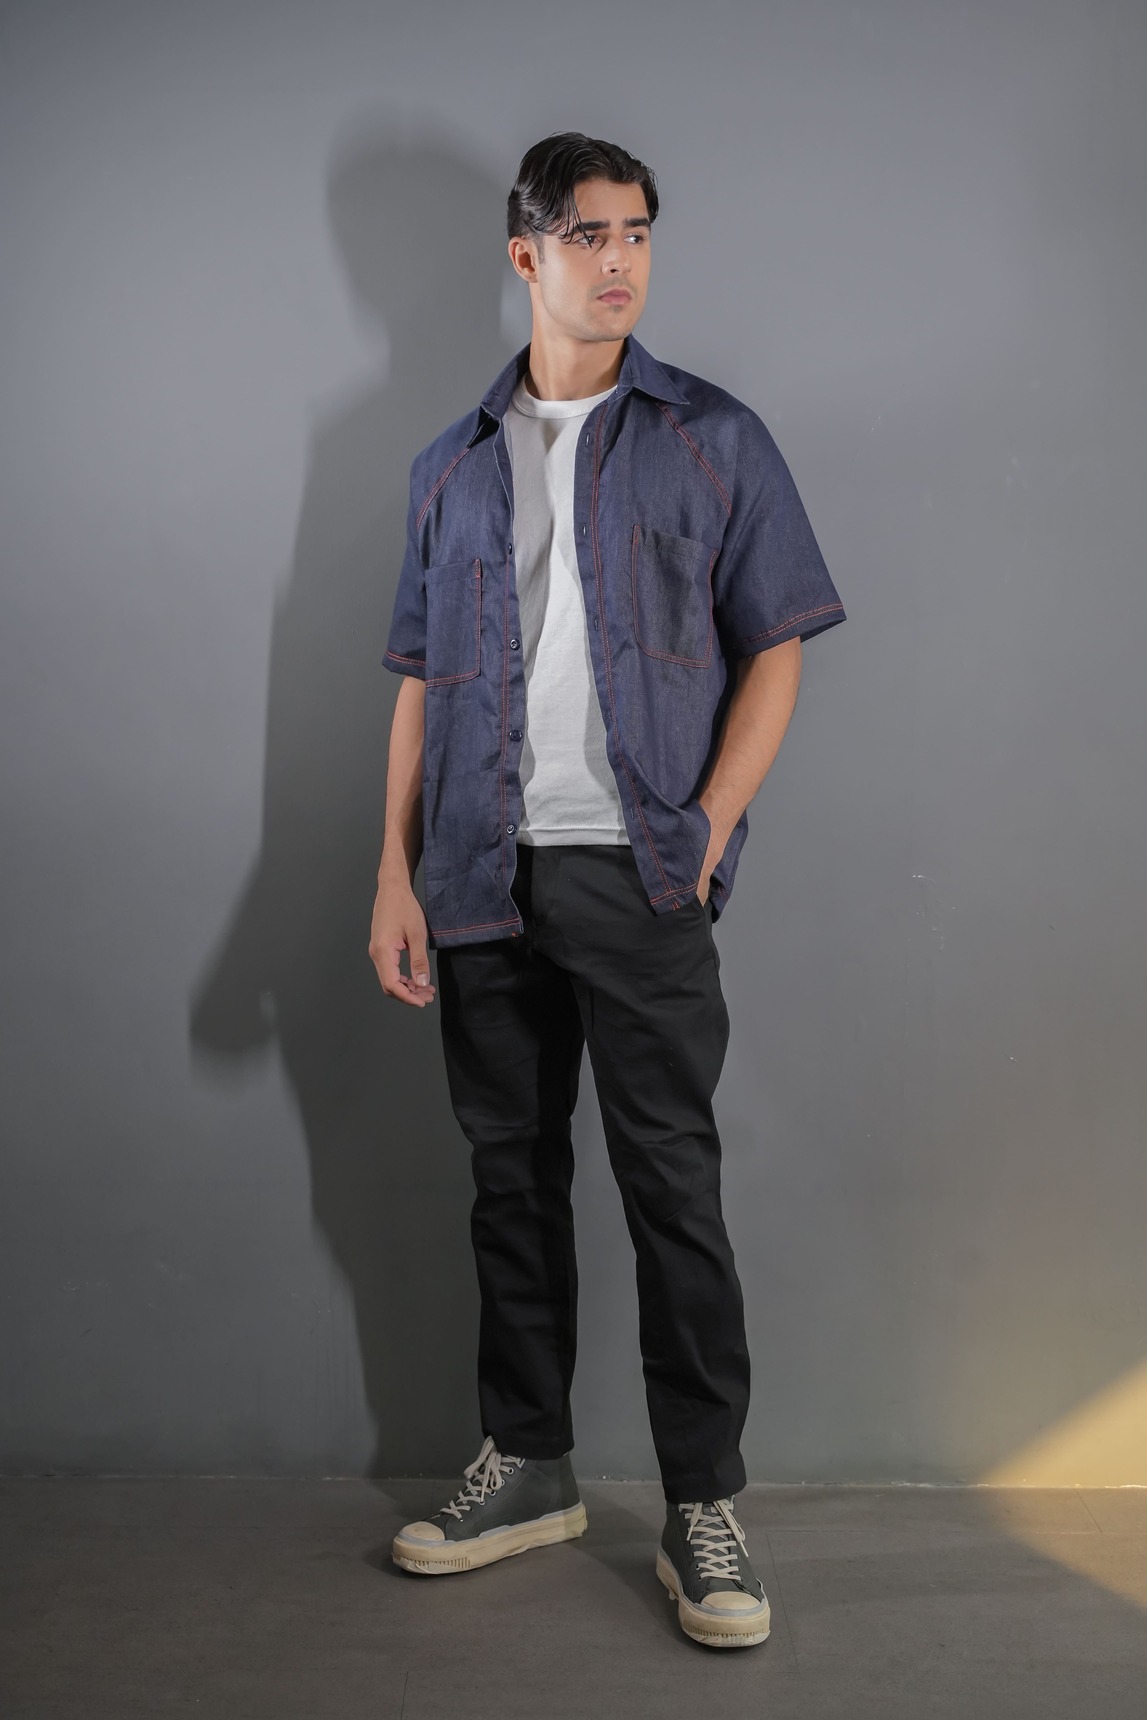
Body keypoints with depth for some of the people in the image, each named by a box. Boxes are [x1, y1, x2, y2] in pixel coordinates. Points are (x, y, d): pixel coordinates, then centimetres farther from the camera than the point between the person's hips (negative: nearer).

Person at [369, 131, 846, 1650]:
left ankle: (704, 1509, 9)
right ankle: (528, 1468, 26)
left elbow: (775, 649, 1)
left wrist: (707, 833, -10)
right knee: (511, 1177, 11)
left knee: (673, 1186, -2)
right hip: (486, 881, 4)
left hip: (636, 873, -3)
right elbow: (420, 679, 12)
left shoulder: (713, 439, 5)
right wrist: (395, 871, 3)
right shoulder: (455, 465, 14)